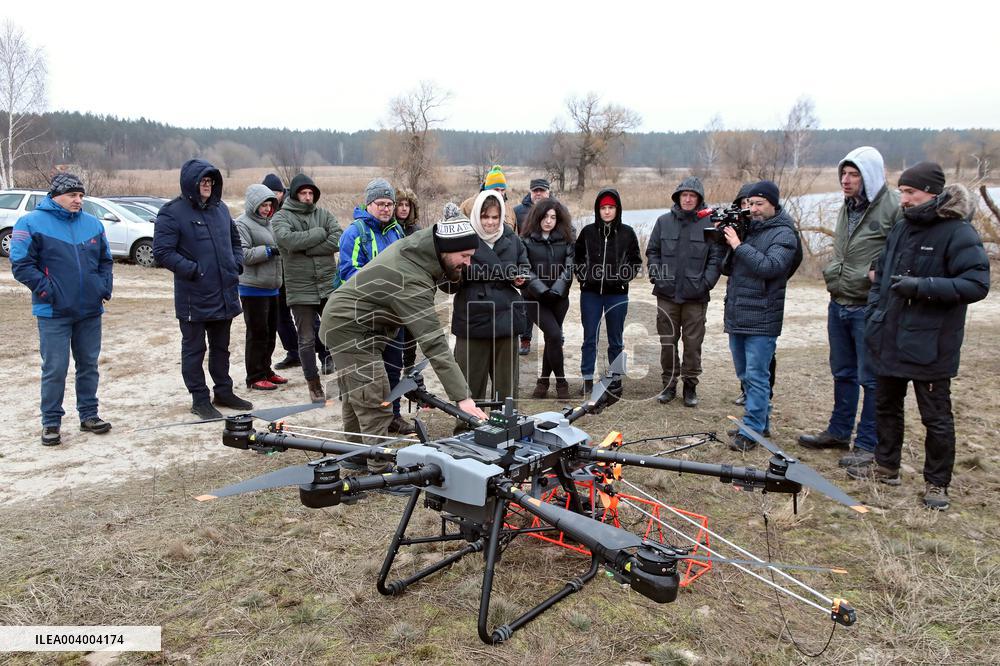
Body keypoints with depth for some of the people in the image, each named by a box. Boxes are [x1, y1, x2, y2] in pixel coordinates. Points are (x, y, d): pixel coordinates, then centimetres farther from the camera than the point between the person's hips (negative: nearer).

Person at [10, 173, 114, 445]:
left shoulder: (92, 223, 9)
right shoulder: (31, 223, -5)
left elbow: (105, 260, 18)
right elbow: (21, 265, -8)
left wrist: (104, 287, 5)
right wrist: (47, 290, -14)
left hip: (91, 310, 5)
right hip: (54, 312, -4)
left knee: (89, 364, 12)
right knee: (55, 369, -1)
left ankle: (89, 414, 24)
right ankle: (51, 422, 11)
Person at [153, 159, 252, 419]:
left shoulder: (220, 208, 10)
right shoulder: (172, 212, -10)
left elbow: (235, 240, 22)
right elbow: (162, 251, -14)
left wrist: (237, 264, 7)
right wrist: (192, 270, -19)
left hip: (224, 295, 6)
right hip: (193, 298, -6)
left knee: (221, 346, 17)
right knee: (194, 349, 6)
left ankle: (224, 392, 30)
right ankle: (199, 399, 16)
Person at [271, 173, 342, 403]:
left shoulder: (324, 214, 8)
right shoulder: (281, 217, 0)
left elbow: (338, 240, -8)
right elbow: (288, 239, -21)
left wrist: (307, 248, -15)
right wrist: (319, 233, -12)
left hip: (329, 287, 2)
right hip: (300, 291, -2)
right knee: (307, 340, 5)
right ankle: (314, 385, 17)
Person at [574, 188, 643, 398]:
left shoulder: (627, 233, -1)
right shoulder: (588, 231, 1)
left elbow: (636, 261, 7)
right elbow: (577, 257, 13)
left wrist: (624, 278, -5)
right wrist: (583, 275, 1)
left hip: (617, 294, -1)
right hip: (590, 293, 1)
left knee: (615, 341, 8)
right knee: (590, 338, 6)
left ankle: (615, 382, 17)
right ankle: (587, 380, 14)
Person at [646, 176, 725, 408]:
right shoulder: (664, 221, 6)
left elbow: (717, 257, -1)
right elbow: (652, 252, 11)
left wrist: (706, 283, -10)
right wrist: (656, 276, -1)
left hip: (696, 296, -2)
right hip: (667, 293, 2)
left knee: (693, 343, 5)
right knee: (667, 342, 8)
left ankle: (690, 386, 18)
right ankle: (669, 384, 20)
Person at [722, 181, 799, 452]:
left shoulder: (783, 234, -5)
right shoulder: (747, 228, 14)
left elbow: (770, 266, -21)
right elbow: (727, 269, 13)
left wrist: (738, 245, -18)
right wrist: (724, 242, -3)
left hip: (761, 318, -7)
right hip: (737, 316, 8)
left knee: (756, 376, -5)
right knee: (745, 375, 15)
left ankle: (751, 430, 1)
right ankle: (761, 420, 28)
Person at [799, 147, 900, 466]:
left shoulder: (894, 208, -15)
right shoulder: (847, 207, 11)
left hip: (869, 309, -8)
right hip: (838, 304, 8)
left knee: (871, 379, 3)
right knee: (843, 373, 19)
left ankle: (867, 444, 15)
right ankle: (839, 431, 33)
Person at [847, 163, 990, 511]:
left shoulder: (958, 232, -14)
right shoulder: (901, 229, 9)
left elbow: (976, 285, -20)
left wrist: (922, 286, -25)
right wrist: (874, 315, 8)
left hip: (930, 346, -7)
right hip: (890, 342, 7)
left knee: (936, 418, 7)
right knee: (886, 406, 19)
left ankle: (937, 483, 21)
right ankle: (886, 466, 36)